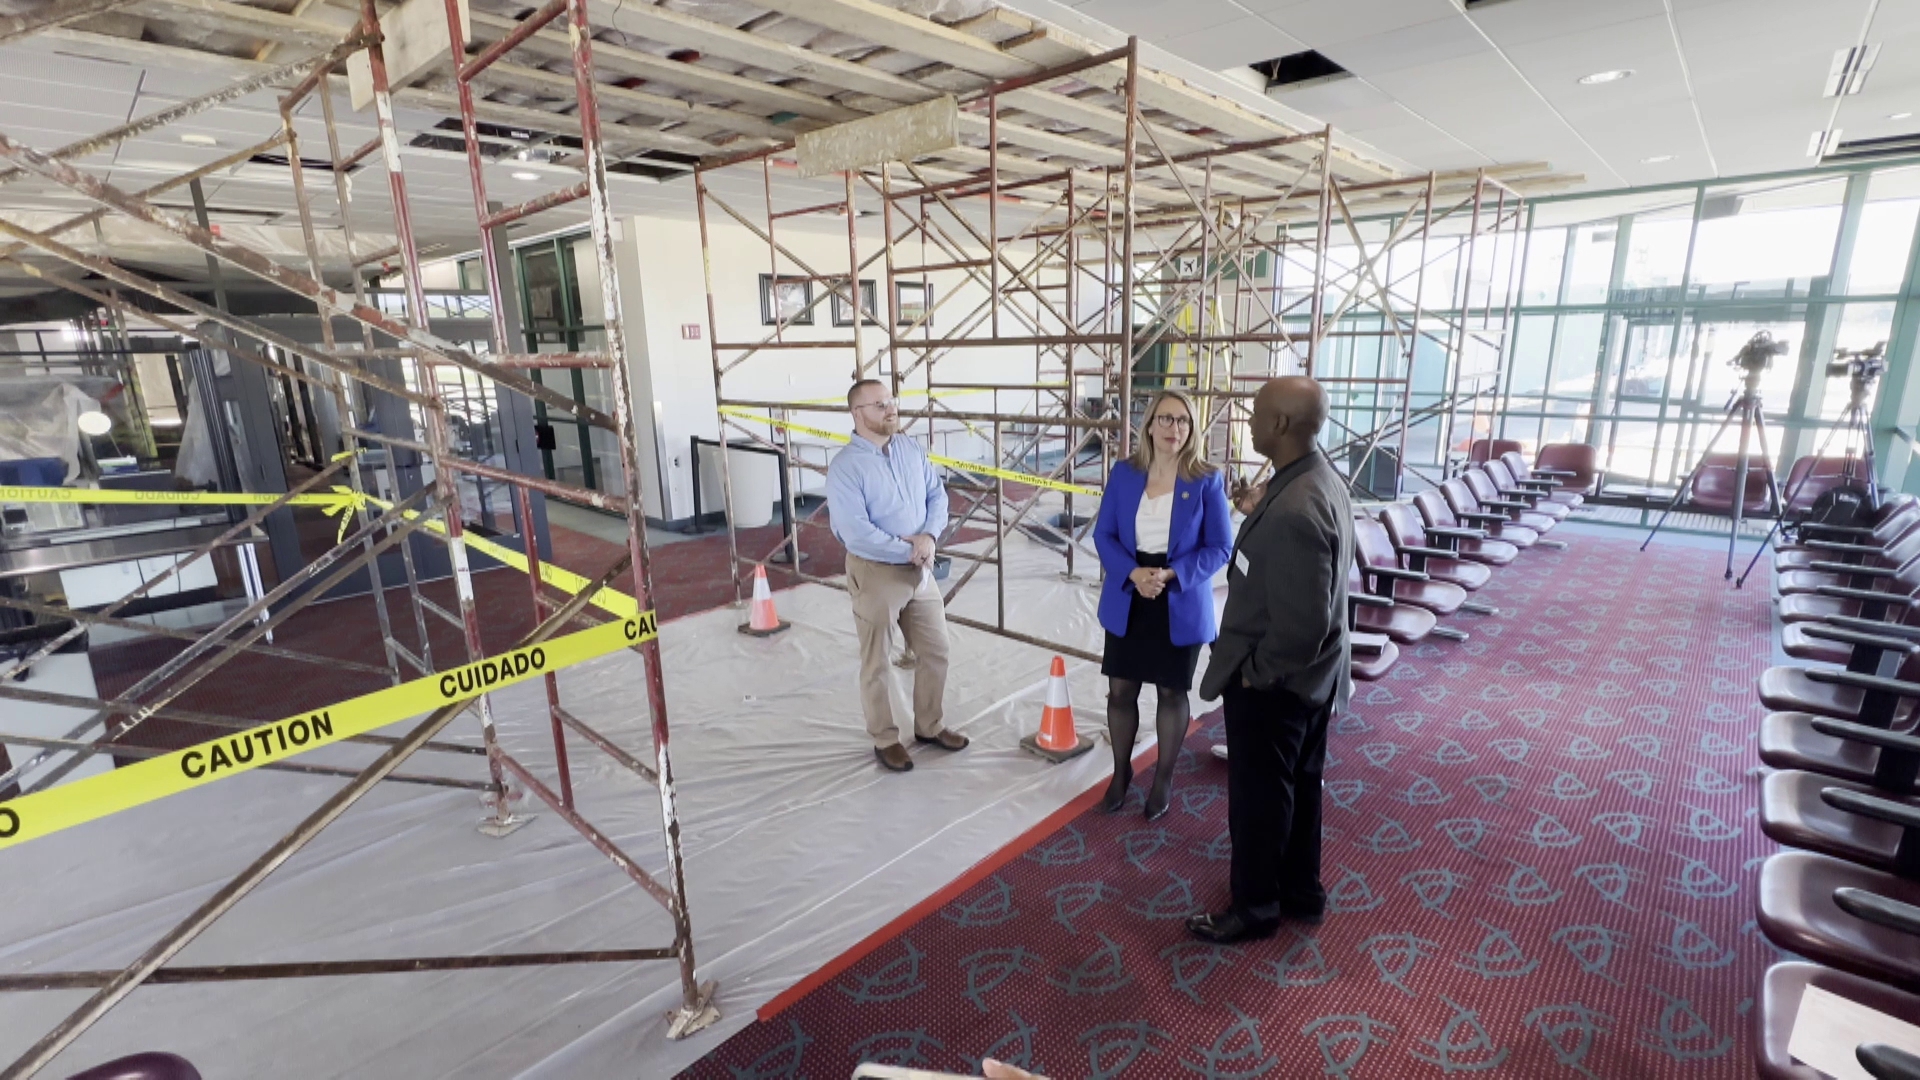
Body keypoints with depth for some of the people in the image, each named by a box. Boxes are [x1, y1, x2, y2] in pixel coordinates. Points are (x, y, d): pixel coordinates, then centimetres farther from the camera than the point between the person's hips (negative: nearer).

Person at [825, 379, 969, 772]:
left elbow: (938, 495, 4)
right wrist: (909, 550, -17)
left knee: (936, 652, 15)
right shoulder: (845, 467, -17)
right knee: (876, 664, 9)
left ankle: (928, 727, 35)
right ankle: (885, 739, 28)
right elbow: (856, 533, -24)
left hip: (920, 571, 6)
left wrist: (929, 536, -15)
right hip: (874, 574, -6)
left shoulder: (912, 449, 3)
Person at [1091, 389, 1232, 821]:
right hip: (1127, 601, 2)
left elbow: (1220, 548, -7)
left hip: (1181, 606, -2)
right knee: (1120, 690, 10)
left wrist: (1171, 575, -21)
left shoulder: (1207, 480, -8)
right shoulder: (1124, 472, -1)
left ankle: (1163, 778, 33)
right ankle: (1121, 772, 33)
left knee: (1172, 693, 13)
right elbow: (1103, 534, 0)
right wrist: (1133, 573, -17)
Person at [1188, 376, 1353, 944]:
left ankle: (1255, 908, 32)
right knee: (1298, 786, 24)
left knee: (1258, 797, 11)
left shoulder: (1294, 510, -32)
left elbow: (1303, 623, -30)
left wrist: (1255, 672, -17)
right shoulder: (1321, 478, 0)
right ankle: (1301, 892, 44)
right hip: (1310, 677, 10)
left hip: (1273, 683, -10)